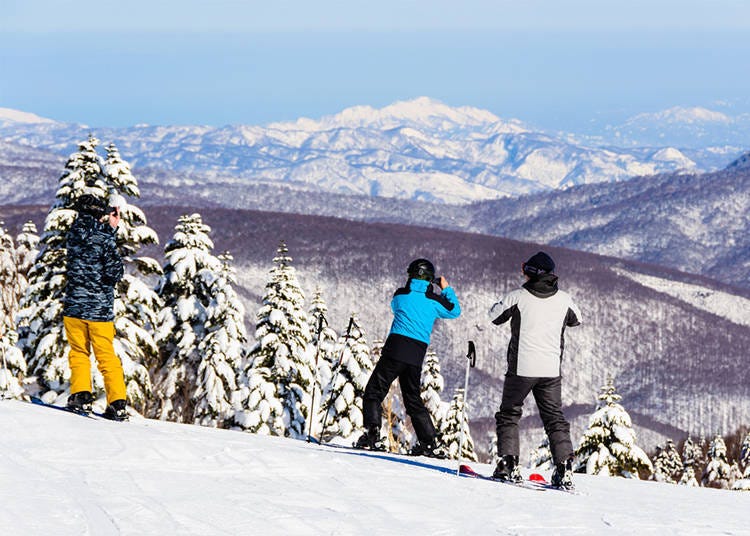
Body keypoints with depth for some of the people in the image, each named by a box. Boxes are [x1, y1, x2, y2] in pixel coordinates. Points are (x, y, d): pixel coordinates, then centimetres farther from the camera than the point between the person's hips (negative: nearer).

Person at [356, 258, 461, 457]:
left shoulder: (401, 294, 7)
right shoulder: (434, 300, 9)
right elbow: (455, 311, 26)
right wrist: (447, 290, 38)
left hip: (396, 347, -3)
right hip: (418, 353, 3)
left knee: (374, 391, 0)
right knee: (413, 398, 15)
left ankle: (372, 435, -17)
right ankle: (430, 442, 11)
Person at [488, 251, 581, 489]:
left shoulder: (518, 297, -8)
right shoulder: (563, 299, 1)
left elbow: (495, 315, 7)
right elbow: (577, 319, 21)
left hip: (522, 367, -3)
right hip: (551, 370, 3)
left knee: (509, 415, 12)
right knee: (555, 418, 11)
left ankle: (508, 463, 0)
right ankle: (564, 469, -1)